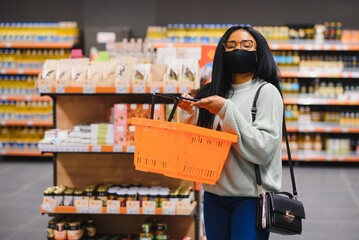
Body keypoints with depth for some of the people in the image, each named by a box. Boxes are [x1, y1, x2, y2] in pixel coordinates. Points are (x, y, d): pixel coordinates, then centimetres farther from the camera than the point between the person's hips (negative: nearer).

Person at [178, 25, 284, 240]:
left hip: (251, 196, -5)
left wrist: (226, 111, -21)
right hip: (214, 193, 5)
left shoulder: (267, 92, -5)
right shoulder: (213, 91, 9)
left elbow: (264, 149, -16)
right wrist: (189, 114, -5)